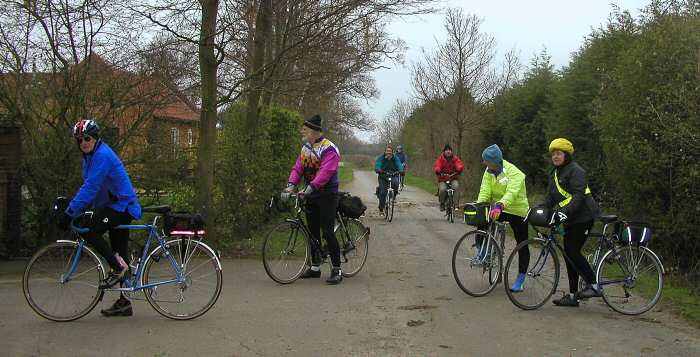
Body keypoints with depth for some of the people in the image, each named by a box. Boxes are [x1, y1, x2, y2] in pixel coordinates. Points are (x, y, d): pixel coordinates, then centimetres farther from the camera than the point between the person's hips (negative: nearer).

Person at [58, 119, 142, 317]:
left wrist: (70, 213, -24)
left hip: (121, 205, -10)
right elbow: (89, 188, 18)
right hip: (117, 206, 10)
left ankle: (118, 267, -12)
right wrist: (74, 210, 10)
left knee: (88, 230, -22)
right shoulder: (90, 157, 14)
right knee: (120, 254, 9)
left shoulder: (103, 155, -17)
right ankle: (124, 303, 14)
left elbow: (90, 188, -24)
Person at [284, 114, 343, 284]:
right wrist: (291, 184, -11)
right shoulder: (305, 148, 11)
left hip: (327, 195, -8)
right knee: (313, 231, 13)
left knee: (327, 232, -10)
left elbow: (325, 172, -27)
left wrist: (310, 188, -36)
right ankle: (315, 267, 24)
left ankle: (337, 270, -2)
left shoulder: (329, 149, -15)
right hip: (311, 195, 8)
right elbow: (298, 168, 5)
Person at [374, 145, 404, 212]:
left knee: (395, 183, -32)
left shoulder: (395, 158, -1)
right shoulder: (380, 158, -7)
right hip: (382, 177, -1)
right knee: (383, 192, -14)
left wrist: (401, 171, -40)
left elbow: (399, 165, -16)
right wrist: (379, 171, -44)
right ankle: (381, 208, 0)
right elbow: (377, 166, -21)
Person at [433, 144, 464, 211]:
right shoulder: (441, 159, 0)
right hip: (443, 179, -1)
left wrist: (459, 169, -36)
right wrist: (438, 171, -36)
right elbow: (436, 166, -13)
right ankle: (442, 205, -4)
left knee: (456, 186, -30)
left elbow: (460, 165, -13)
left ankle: (456, 204, -24)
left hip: (453, 178, 1)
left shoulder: (455, 158, 2)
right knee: (442, 189, -28)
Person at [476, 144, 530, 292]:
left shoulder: (514, 173, -23)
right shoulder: (489, 172, -3)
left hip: (518, 211, -5)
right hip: (498, 209, 5)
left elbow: (511, 193, -39)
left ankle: (520, 279, 13)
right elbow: (485, 191, -12)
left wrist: (499, 206, -55)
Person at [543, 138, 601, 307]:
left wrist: (565, 211, -34)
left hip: (583, 217, -9)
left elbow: (579, 195, -23)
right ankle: (572, 296, 10)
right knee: (569, 254, 7)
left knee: (572, 251, -17)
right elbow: (550, 198, 18)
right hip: (569, 219, 9)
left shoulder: (576, 171, -11)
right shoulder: (555, 174, 17)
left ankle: (593, 285, -6)